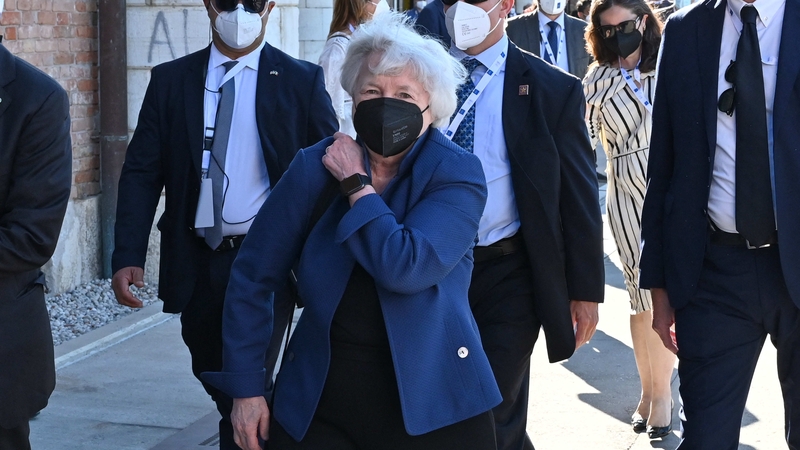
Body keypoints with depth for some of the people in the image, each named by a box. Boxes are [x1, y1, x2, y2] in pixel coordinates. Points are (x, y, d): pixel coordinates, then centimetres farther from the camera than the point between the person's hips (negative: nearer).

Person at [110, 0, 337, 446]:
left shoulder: (302, 81, -1)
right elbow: (142, 172, 1)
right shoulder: (171, 80, 5)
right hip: (197, 259, 4)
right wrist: (128, 255, -10)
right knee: (214, 376, 19)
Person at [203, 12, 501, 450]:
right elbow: (253, 277, 1)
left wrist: (355, 184, -15)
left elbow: (406, 269, -25)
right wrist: (245, 386, 0)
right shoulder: (314, 166, -4)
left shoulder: (457, 174, -10)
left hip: (428, 402, -1)